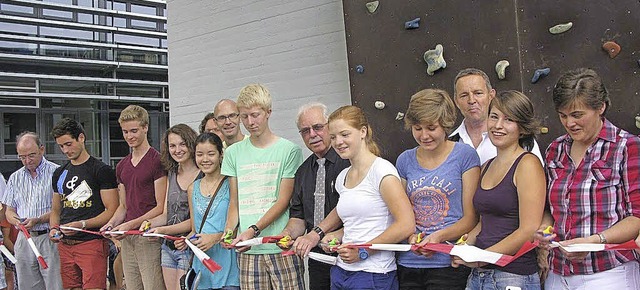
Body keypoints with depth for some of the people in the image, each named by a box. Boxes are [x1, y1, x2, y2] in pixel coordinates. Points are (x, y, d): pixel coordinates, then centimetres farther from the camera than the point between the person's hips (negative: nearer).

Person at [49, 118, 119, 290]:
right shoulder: (59, 174, 17)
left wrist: (82, 224, -18)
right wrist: (54, 229, 4)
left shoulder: (101, 170, -3)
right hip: (65, 245, 6)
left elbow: (112, 211, -8)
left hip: (92, 243, -6)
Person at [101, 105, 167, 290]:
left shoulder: (157, 160, -7)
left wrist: (131, 224, -17)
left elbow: (161, 206, -10)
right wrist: (112, 223, 3)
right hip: (127, 238, 7)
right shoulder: (122, 166, 17)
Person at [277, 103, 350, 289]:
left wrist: (317, 233, -22)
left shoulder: (349, 162, -10)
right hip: (317, 258, 6)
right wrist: (288, 233, -7)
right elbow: (298, 216, 13)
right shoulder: (303, 171, 14)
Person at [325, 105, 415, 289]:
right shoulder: (342, 177, 11)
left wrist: (363, 251, -14)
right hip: (341, 271, 7)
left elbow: (406, 225, -18)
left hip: (373, 275, -6)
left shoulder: (381, 169, -11)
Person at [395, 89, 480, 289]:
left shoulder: (465, 155, -3)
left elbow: (471, 217, -4)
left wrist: (440, 236, -19)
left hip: (449, 264, -3)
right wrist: (411, 236, -8)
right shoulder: (405, 160, 7)